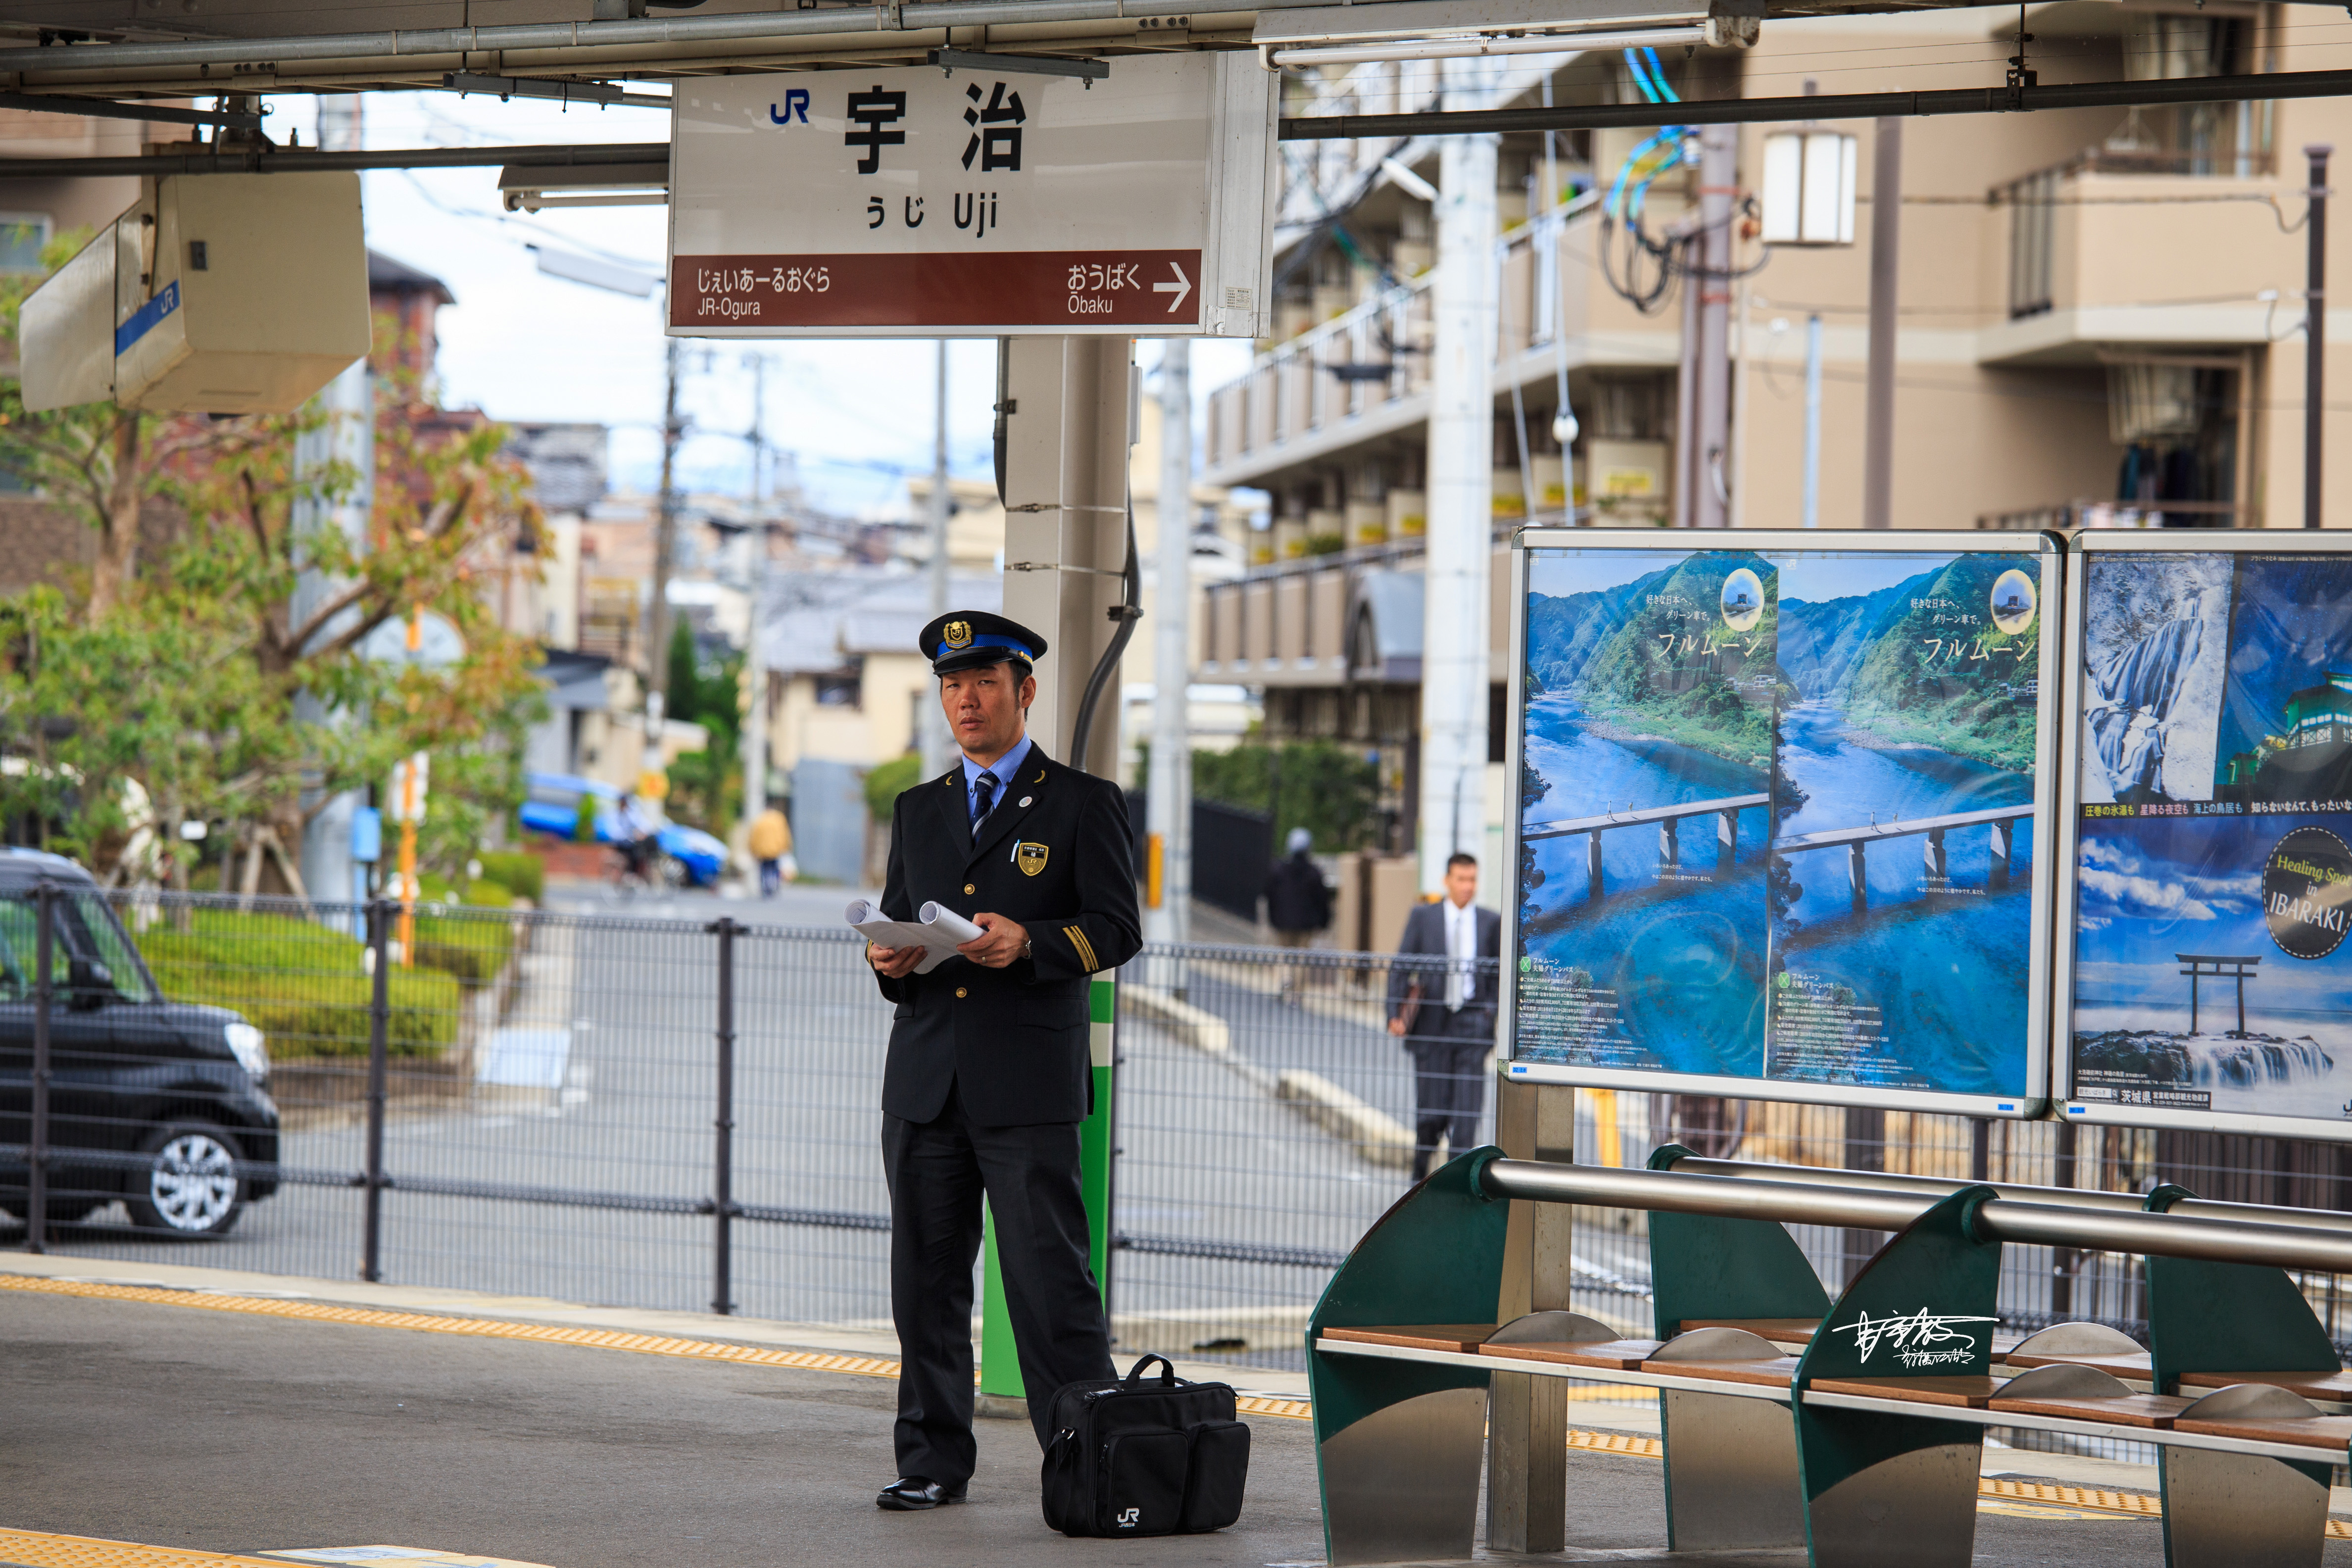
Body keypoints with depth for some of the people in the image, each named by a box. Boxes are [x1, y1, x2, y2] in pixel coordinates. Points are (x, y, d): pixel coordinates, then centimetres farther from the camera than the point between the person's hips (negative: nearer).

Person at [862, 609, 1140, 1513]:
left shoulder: (1082, 804, 4)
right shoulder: (919, 811, 20)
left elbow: (1118, 927, -3)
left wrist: (1029, 943, -19)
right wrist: (891, 960, -1)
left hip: (1028, 1087, -5)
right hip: (926, 1080, 5)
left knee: (1049, 1280, -8)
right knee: (927, 1279, 5)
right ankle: (933, 1462, 12)